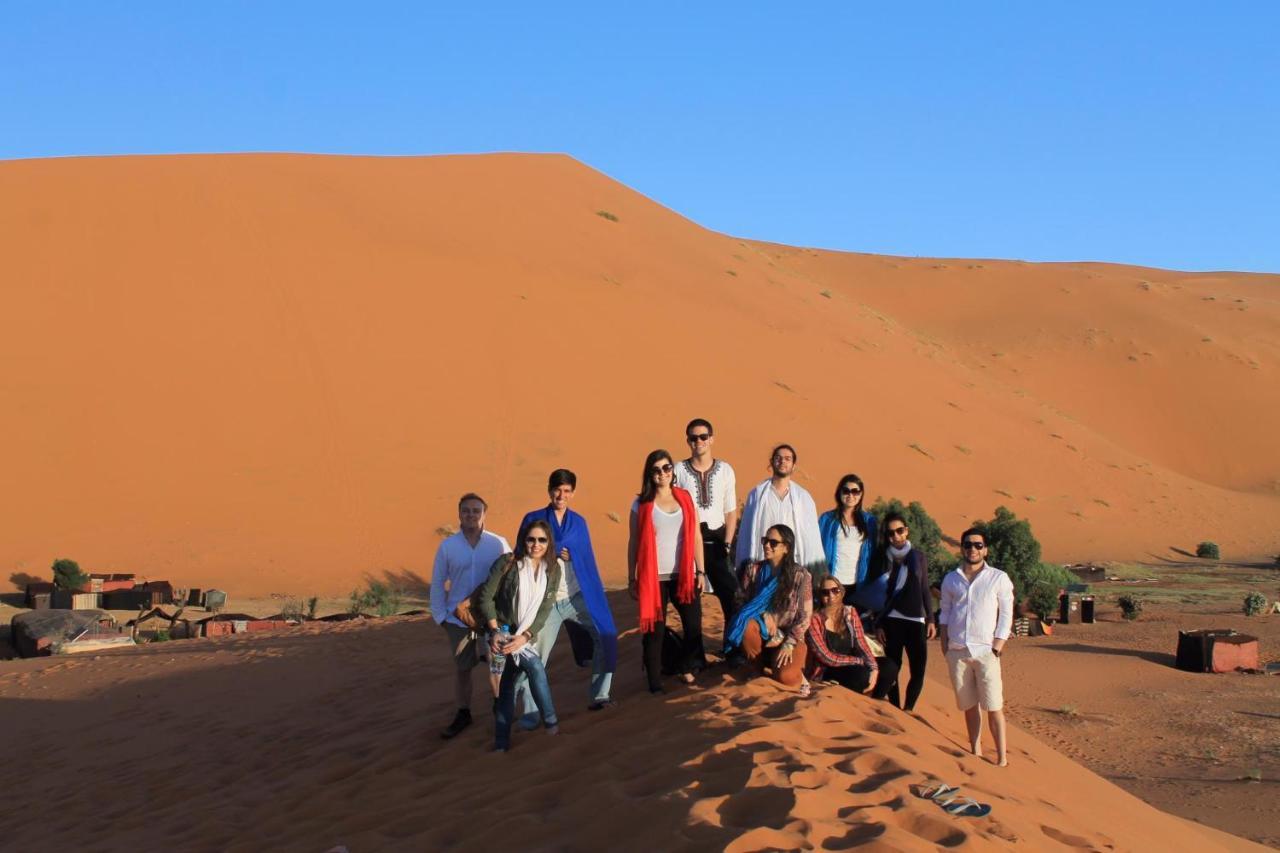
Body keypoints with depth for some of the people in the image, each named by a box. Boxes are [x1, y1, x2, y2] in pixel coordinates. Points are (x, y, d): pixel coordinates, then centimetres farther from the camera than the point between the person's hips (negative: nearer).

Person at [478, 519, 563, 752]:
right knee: (535, 668, -21)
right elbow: (486, 597, -8)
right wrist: (495, 631, -15)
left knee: (507, 685, 6)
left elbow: (544, 610, -5)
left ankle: (502, 742, 15)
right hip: (503, 632, -4)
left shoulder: (553, 570, -1)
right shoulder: (507, 563, -11)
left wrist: (524, 637, -16)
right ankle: (551, 724, -12)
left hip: (526, 636, 4)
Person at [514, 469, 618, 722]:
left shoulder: (578, 522, 9)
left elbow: (588, 560, 9)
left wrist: (597, 596, 2)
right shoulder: (533, 520, 0)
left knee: (606, 635, -2)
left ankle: (598, 696, 12)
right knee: (536, 656, -5)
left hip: (578, 597, 3)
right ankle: (529, 712, 8)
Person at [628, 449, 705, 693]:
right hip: (654, 577, -2)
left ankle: (687, 669, 26)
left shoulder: (685, 498, 5)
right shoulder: (641, 505, -2)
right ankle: (655, 682, 13)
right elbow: (633, 543, 1)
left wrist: (700, 571, 4)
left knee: (694, 624, 3)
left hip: (683, 575, 2)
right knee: (655, 630, 2)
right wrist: (631, 578, 0)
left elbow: (696, 537, 7)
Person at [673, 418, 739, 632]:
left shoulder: (725, 470, 3)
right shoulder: (679, 470, -2)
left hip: (716, 539, 1)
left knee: (730, 593, -1)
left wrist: (726, 544, -3)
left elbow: (731, 511, 6)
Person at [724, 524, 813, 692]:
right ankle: (763, 667, -6)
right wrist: (763, 616, -19)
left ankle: (796, 672, 9)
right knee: (746, 624, -33)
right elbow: (745, 603, 1)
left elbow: (805, 617, -6)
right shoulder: (753, 570, 0)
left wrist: (789, 644, -15)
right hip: (761, 633, 3)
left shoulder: (801, 575, -8)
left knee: (785, 677, -31)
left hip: (789, 636, -3)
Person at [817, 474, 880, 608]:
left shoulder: (869, 520, 10)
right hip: (833, 583, -1)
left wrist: (871, 586, 6)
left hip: (859, 585, 2)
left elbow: (873, 554, 12)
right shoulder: (827, 519, 4)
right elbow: (819, 551, 5)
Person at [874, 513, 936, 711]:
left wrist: (930, 620, 6)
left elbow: (925, 590, 12)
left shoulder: (918, 557, 9)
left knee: (918, 671, -6)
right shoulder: (884, 559, 4)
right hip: (892, 621, -1)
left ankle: (908, 710, 7)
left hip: (916, 621, 1)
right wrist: (878, 624, -1)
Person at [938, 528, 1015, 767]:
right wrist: (944, 644, 6)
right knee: (969, 706, 7)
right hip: (957, 652, 3)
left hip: (986, 651, -3)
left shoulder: (998, 578, 3)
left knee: (993, 706, -6)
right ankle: (975, 752, 15)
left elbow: (1006, 614, 3)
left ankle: (1002, 756, -3)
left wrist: (998, 644, -7)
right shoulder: (950, 579, 12)